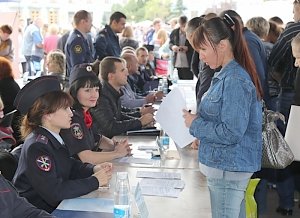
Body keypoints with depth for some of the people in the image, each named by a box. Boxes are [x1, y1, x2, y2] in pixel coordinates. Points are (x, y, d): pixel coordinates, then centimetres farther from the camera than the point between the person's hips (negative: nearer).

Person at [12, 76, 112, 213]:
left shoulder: (52, 138, 6)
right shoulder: (37, 146, -20)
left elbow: (70, 166, 13)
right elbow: (54, 192, -24)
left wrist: (93, 169, -5)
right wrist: (95, 181, -17)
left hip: (56, 206, 8)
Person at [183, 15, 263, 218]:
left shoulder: (234, 81, -20)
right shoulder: (226, 75, 10)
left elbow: (231, 133, -24)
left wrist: (195, 124, -13)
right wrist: (197, 117, 4)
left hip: (228, 169, -10)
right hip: (227, 165, 10)